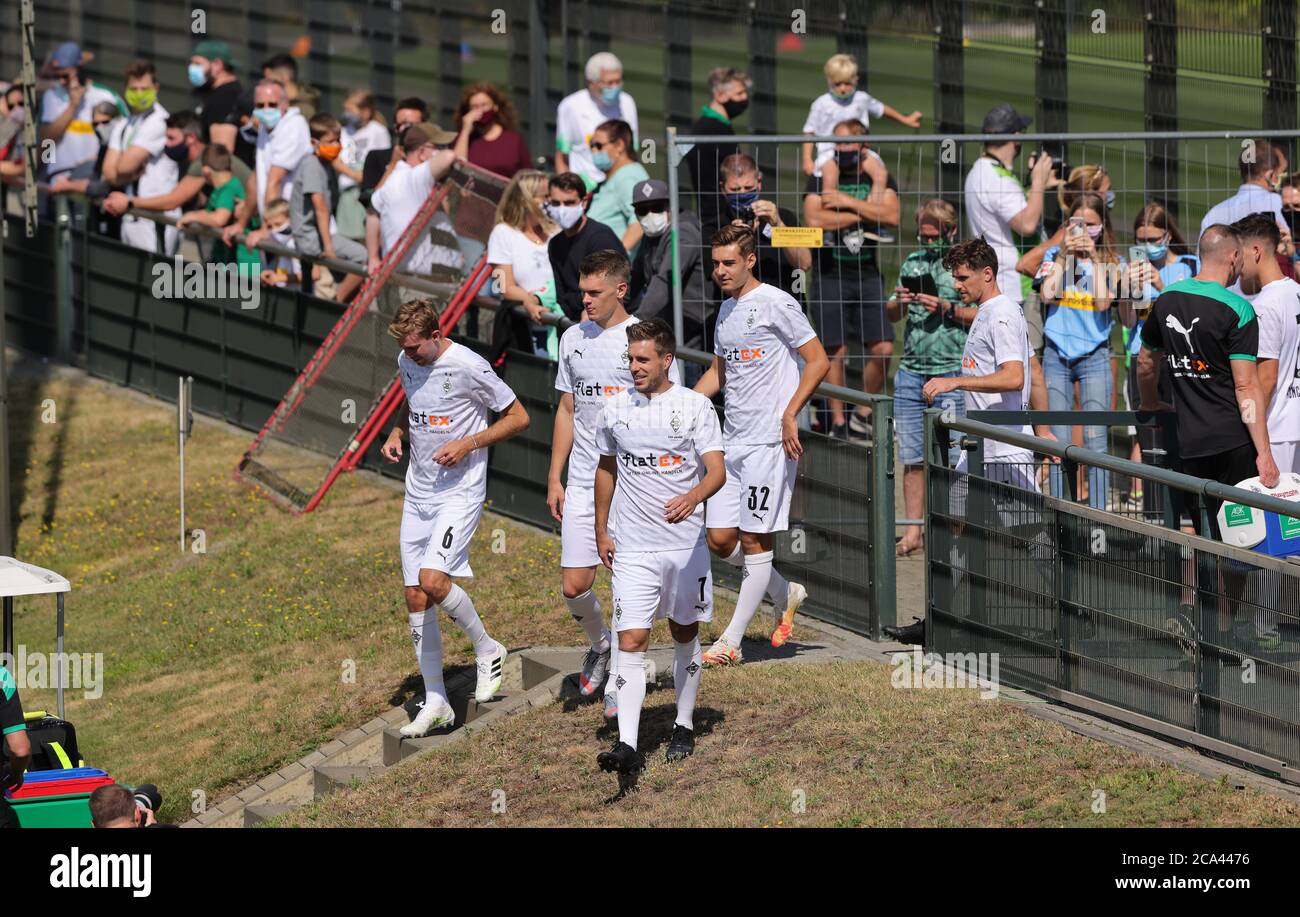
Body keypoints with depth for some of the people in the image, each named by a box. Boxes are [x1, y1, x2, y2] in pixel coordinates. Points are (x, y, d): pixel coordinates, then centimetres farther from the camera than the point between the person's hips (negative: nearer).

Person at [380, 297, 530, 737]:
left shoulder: (468, 367, -16)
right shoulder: (408, 363, 5)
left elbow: (519, 418, -7)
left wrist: (467, 444, -17)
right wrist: (396, 433, 6)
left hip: (460, 491, -7)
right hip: (418, 493, 7)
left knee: (432, 579, -24)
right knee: (415, 597, 3)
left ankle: (487, 650, 2)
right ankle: (435, 703, 11)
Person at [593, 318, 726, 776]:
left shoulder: (696, 406, -5)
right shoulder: (615, 408, 4)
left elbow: (717, 470, -12)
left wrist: (693, 497, -33)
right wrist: (601, 531, 17)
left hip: (685, 544, -1)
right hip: (632, 547, 1)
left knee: (684, 635, 14)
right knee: (631, 642, -10)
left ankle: (684, 726, 32)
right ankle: (628, 746, -17)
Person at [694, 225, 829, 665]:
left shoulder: (776, 304, -9)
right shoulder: (726, 310, 15)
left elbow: (818, 361, -10)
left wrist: (789, 415, -17)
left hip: (769, 442, -8)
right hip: (732, 442, 8)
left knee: (755, 541, -4)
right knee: (720, 541, 5)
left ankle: (731, 641, 1)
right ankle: (786, 594, 28)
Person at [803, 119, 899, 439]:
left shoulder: (879, 177, 7)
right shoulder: (823, 178, 3)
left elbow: (891, 215, -10)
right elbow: (814, 218, -14)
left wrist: (849, 202, -13)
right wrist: (864, 211, -9)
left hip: (868, 273, 1)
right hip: (831, 276, -1)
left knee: (883, 348, -4)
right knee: (835, 352, -1)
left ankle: (863, 413, 13)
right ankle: (838, 422, 6)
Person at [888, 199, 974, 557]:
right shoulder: (912, 263, 16)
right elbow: (890, 314, 21)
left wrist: (947, 309, -16)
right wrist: (899, 302, 0)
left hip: (953, 371, -5)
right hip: (911, 371, 5)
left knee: (952, 457, -5)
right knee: (912, 457, 6)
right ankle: (913, 532, 9)